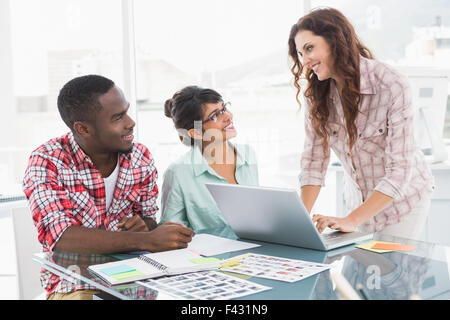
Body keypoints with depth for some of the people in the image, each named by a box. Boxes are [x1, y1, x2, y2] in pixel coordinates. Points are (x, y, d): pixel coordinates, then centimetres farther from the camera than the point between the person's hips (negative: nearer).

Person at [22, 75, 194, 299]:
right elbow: (58, 237, -26)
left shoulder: (141, 157, 2)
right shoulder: (45, 162, -13)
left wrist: (143, 226, -15)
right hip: (74, 286, -4)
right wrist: (146, 240, -34)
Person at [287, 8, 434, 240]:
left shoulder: (392, 86, -26)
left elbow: (399, 171, -29)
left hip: (402, 196, -4)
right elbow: (314, 160, -9)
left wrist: (352, 221, -36)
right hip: (360, 200, 4)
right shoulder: (317, 94, -10)